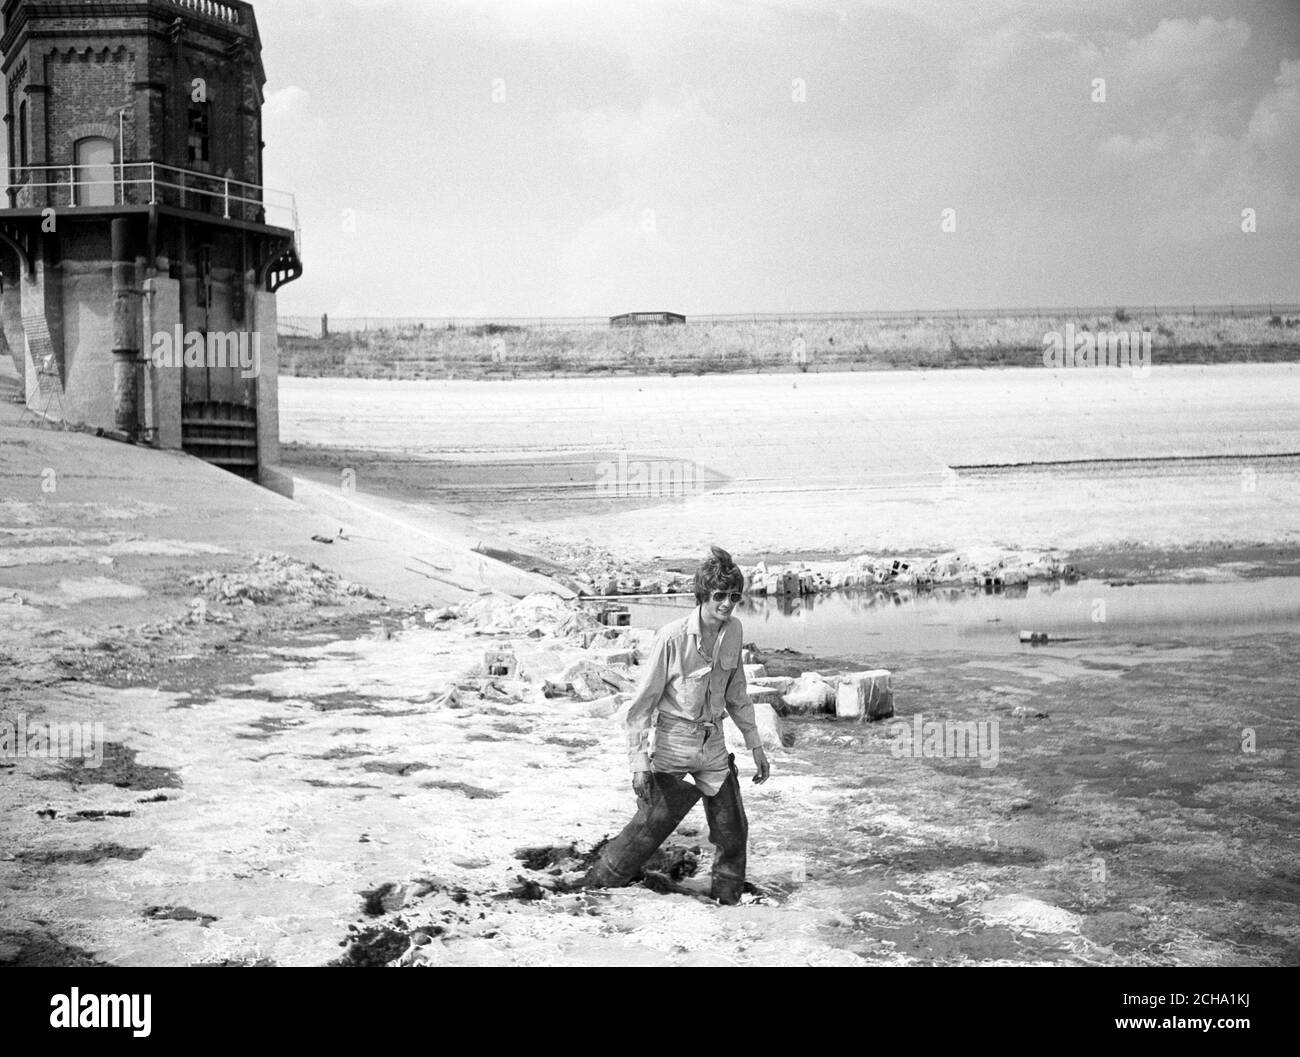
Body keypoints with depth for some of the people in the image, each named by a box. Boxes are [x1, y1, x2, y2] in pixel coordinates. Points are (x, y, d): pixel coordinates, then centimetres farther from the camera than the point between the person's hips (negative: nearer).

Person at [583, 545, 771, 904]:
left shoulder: (733, 631, -1)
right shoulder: (673, 637, -18)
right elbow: (643, 702, -13)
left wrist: (755, 745, 15)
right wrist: (639, 761, -17)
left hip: (714, 745, 5)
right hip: (673, 745, -5)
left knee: (733, 832, 7)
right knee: (650, 826, -5)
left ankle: (729, 902, 25)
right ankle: (594, 889, 10)